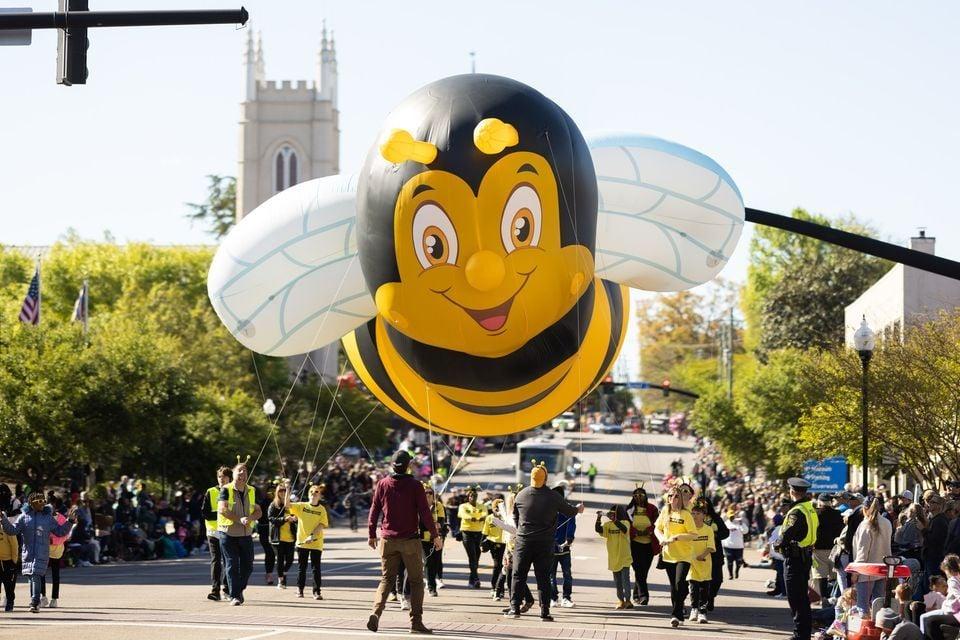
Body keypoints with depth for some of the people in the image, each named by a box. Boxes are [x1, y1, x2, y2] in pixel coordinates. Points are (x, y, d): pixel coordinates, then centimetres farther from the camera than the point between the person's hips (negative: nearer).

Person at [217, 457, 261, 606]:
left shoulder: (252, 491, 11)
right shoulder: (226, 490, -4)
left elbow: (258, 511, 10)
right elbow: (222, 509, -15)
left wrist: (250, 517, -14)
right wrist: (240, 519, -23)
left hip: (246, 534, 5)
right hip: (228, 533, -5)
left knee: (247, 566, 6)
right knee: (232, 565, -5)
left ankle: (239, 590, 27)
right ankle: (234, 596, -2)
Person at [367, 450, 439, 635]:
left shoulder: (383, 484, 3)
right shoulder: (415, 486, -6)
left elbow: (374, 511, 6)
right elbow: (425, 513, -7)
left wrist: (371, 535, 15)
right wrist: (435, 536, 1)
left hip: (388, 540, 3)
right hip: (410, 540, -3)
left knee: (386, 579, 9)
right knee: (416, 581, 6)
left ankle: (376, 612, -14)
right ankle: (416, 622, 1)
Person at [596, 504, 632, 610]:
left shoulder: (625, 523, -7)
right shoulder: (608, 525, 5)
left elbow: (624, 529, -29)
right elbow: (598, 529, -9)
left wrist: (613, 519, -37)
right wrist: (599, 518, -21)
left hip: (624, 557, -5)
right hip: (613, 558, 5)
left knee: (625, 579, -6)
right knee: (617, 581, 11)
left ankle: (627, 600, -2)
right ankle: (620, 600, 18)